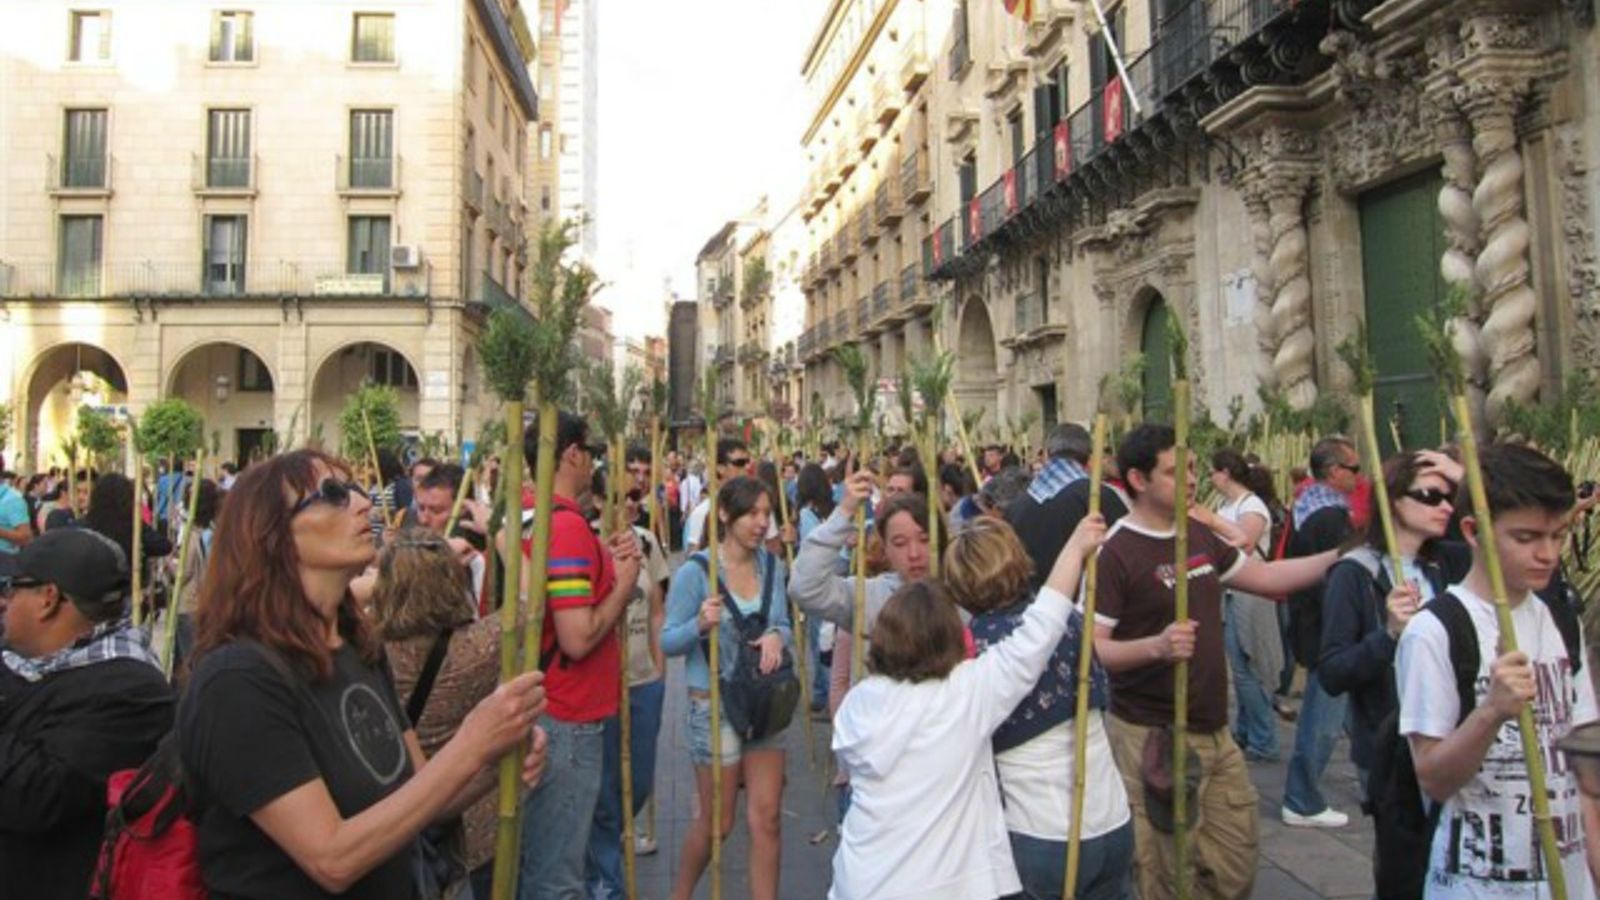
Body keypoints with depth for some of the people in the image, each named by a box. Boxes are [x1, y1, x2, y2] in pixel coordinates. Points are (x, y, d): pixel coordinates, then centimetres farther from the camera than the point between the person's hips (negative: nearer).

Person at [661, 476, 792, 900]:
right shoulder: (695, 572, -15)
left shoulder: (772, 566, 0)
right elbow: (668, 641, -12)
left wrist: (777, 636, -15)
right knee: (715, 822, 11)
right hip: (714, 705, -4)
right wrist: (700, 625, -32)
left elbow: (783, 624, 8)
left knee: (767, 818, 5)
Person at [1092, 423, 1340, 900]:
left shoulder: (1199, 534, 7)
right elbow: (1091, 648, -21)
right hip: (1153, 738, -8)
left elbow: (1264, 577, 16)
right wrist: (1156, 645, -36)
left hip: (1215, 732, 8)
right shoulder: (1114, 552, -18)